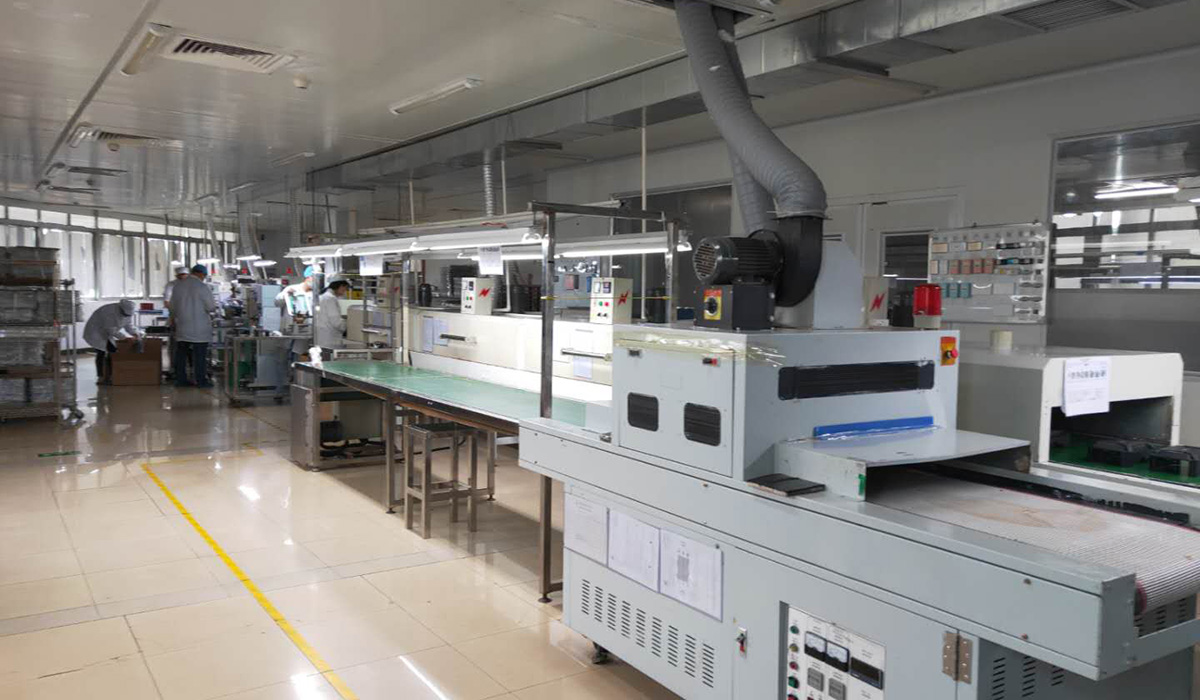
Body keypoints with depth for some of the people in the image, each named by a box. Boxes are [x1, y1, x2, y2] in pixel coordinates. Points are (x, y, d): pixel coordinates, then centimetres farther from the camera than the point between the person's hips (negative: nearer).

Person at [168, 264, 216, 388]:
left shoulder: (178, 285, 7)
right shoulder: (202, 287, -12)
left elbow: (172, 306, 14)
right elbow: (211, 307, -13)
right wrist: (213, 307, 10)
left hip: (182, 326, 6)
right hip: (199, 328, -6)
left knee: (181, 353, 11)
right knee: (200, 354, -1)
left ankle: (180, 379, 14)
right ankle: (201, 380, 1)